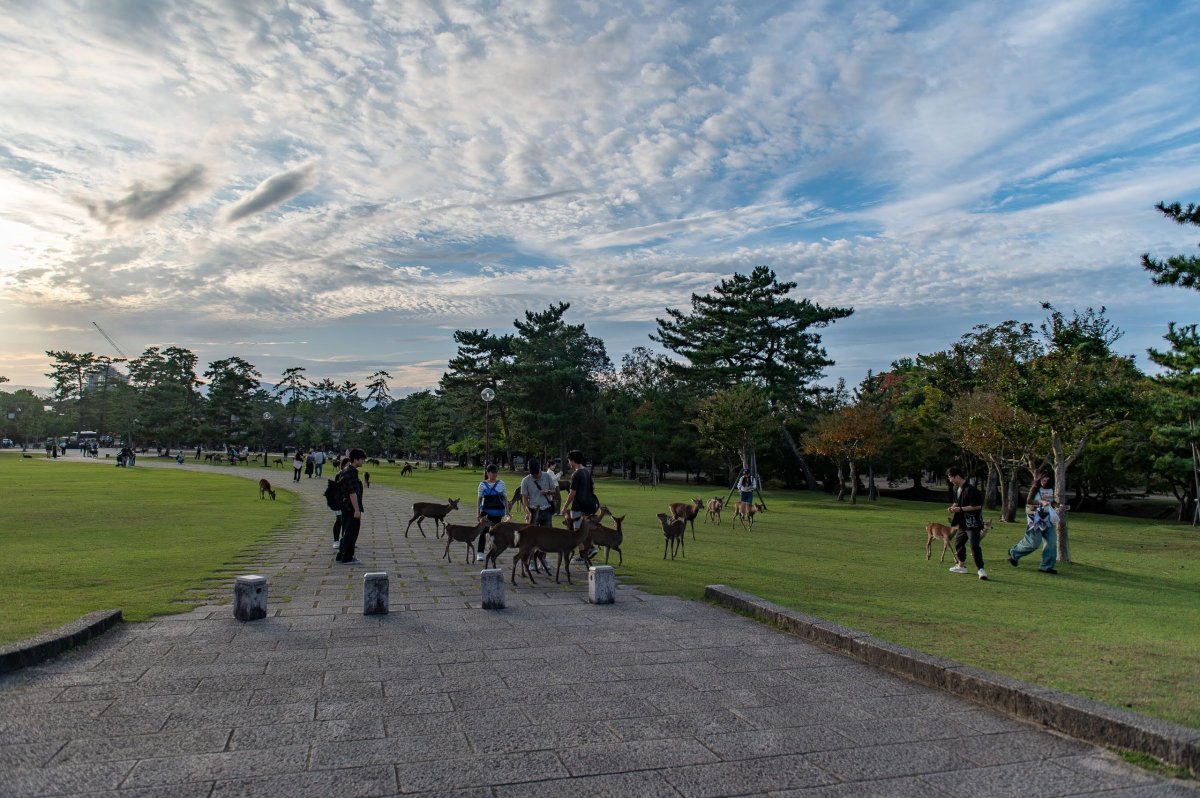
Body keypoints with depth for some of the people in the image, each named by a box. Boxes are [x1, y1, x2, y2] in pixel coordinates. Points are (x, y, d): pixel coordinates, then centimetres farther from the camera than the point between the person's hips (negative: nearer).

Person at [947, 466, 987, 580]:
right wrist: (954, 507, 0)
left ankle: (981, 570, -16)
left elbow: (977, 506, -22)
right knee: (958, 542, 20)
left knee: (974, 546, -17)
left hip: (973, 523, -10)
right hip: (963, 522, 10)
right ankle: (961, 566, 34)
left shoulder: (970, 489, -21)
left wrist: (960, 509, -22)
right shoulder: (957, 489, 8)